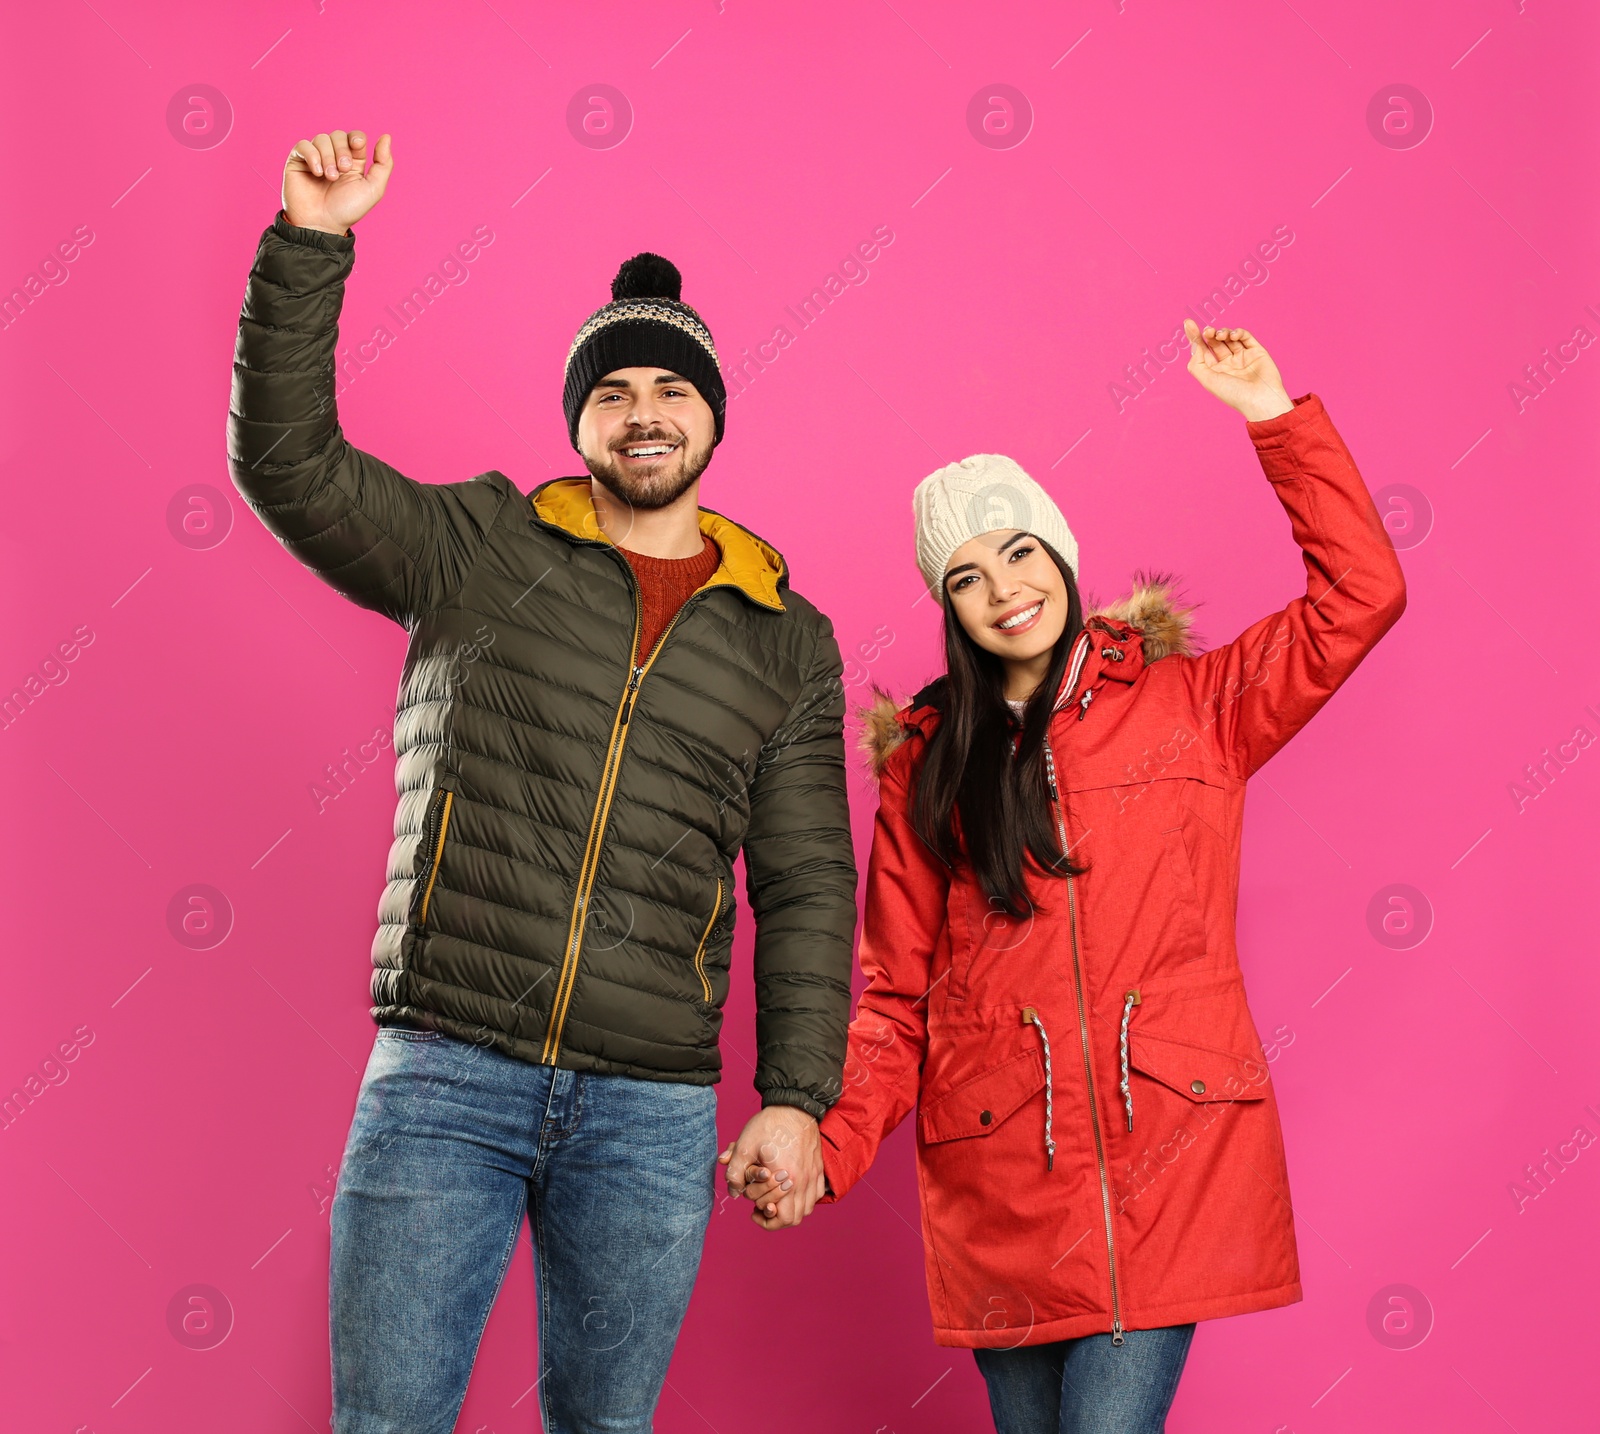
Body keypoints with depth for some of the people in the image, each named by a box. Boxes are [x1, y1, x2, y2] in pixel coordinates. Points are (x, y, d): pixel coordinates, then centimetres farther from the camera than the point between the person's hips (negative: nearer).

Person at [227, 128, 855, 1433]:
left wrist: (797, 1097, 0)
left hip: (653, 1113, 2)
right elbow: (288, 459, -4)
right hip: (445, 1077, -1)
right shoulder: (480, 550, 7)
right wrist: (311, 245, -12)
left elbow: (808, 889, 7)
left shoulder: (787, 642, 9)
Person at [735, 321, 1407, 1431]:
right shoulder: (925, 767, 9)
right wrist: (829, 1143, -8)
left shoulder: (1187, 706, 7)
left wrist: (1275, 416, -3)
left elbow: (1362, 592, 1)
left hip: (1169, 1168, -1)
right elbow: (895, 995, 7)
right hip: (998, 1183, 2)